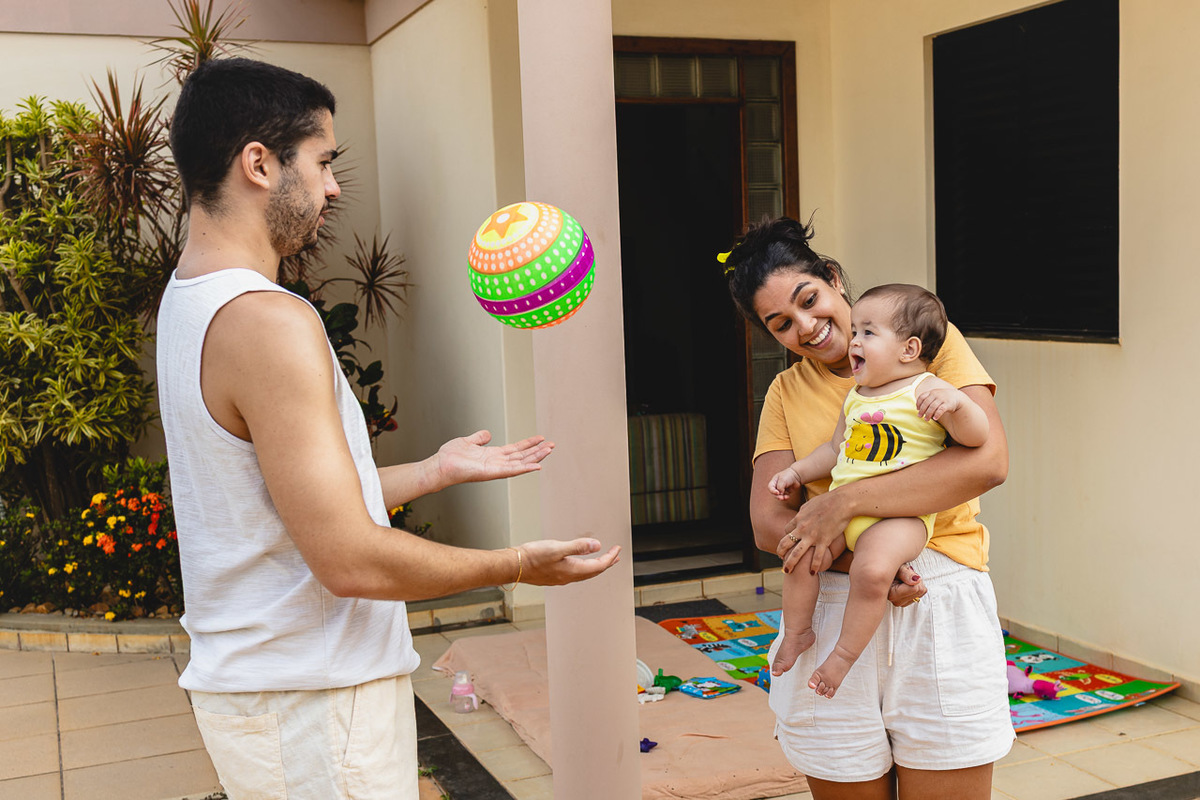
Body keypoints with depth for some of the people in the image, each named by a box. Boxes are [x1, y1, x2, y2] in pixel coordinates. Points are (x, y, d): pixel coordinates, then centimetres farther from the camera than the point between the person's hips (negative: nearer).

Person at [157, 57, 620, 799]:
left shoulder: (190, 302, 8)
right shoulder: (268, 322, -24)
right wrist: (517, 564, -13)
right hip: (311, 707, -9)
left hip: (249, 677, 9)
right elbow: (352, 561, -25)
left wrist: (437, 471, 16)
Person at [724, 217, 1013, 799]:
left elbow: (988, 461, -14)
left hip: (940, 614, -2)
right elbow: (768, 523, 0)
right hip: (832, 614, 3)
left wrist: (846, 502, -18)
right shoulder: (786, 392, 10)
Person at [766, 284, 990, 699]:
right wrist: (797, 472, 22)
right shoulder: (855, 398, 18)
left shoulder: (927, 391, -3)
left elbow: (976, 437, -10)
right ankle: (798, 631, 10)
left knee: (872, 568, -32)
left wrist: (956, 402, -28)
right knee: (800, 553, -14)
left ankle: (846, 652, -11)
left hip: (901, 514, -6)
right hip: (842, 509, 6)